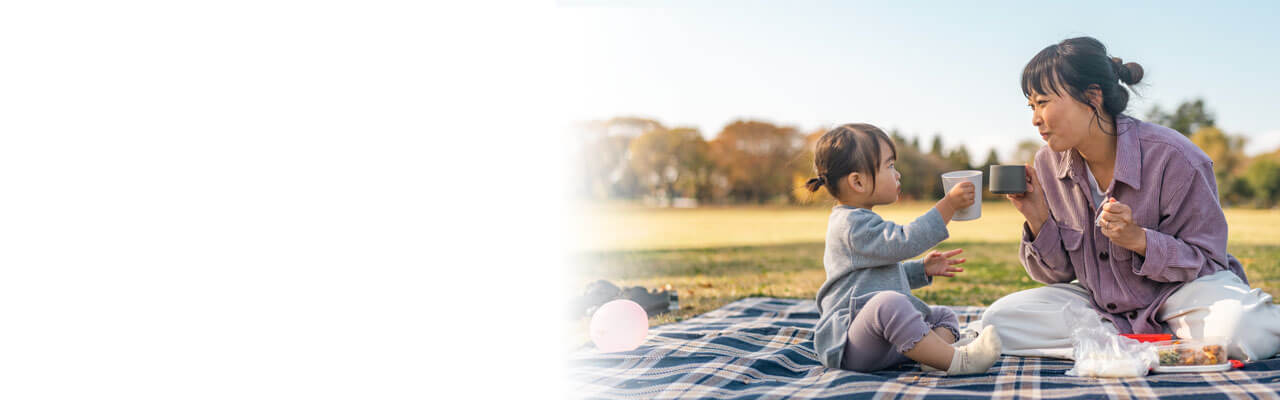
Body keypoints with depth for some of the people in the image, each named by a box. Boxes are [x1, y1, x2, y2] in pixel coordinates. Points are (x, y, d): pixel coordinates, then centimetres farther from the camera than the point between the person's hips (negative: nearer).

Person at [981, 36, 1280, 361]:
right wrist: (1038, 219, -19)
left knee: (1243, 329, -37)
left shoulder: (1172, 157, -21)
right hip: (1098, 299, 5)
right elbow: (1060, 272, 0)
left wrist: (1139, 239, -30)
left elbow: (1205, 259, -13)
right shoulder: (1049, 163, -7)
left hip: (1179, 289, -4)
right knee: (999, 320, -19)